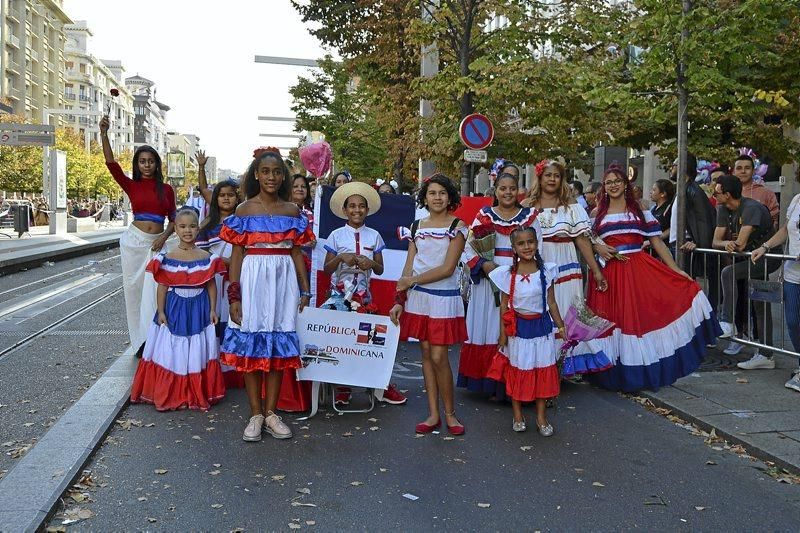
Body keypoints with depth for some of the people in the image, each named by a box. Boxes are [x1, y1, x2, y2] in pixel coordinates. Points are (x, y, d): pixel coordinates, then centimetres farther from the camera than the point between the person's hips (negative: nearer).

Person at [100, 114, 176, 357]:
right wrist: (104, 133, -20)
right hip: (133, 240, 0)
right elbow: (110, 162, -9)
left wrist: (165, 236, -9)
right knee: (134, 289, 5)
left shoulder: (166, 189, 6)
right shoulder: (131, 186, 4)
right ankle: (140, 341, 15)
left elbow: (173, 219, 10)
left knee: (151, 290, -9)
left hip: (155, 243, 0)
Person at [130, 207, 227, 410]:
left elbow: (211, 285, 2)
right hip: (175, 309, -1)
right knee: (172, 352, 3)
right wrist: (161, 312, -5)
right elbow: (162, 287, -1)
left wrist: (212, 310, -2)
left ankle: (199, 394, 18)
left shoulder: (207, 258, -1)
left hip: (199, 310, 1)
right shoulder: (168, 259, -4)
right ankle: (170, 395, 16)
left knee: (198, 352, 5)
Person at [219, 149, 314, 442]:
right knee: (250, 346, 1)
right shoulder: (244, 210, 2)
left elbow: (297, 253, 11)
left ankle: (271, 412, 15)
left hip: (284, 280, 2)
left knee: (278, 346, 5)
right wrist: (234, 295, -7)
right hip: (253, 279, -2)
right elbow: (236, 254, 0)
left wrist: (305, 290, 7)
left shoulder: (292, 211, 8)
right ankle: (255, 414, 11)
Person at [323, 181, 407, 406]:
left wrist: (371, 263, -14)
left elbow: (380, 270, 8)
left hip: (364, 295, 1)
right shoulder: (336, 235, 0)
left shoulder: (374, 236, 6)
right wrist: (341, 258, -17)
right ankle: (342, 388, 11)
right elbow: (327, 269, 0)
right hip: (340, 294, -1)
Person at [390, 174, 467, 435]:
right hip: (418, 297, 4)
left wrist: (412, 280, -8)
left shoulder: (457, 226, -3)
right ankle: (433, 414, 14)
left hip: (444, 298, -4)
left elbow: (447, 269, -10)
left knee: (438, 356, -6)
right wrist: (400, 301, 1)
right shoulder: (416, 227, 10)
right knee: (426, 354, 7)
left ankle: (449, 413, 10)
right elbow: (409, 267, 8)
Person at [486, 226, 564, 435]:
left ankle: (541, 416, 20)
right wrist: (503, 333, -2)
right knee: (517, 370, 9)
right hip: (518, 327, -1)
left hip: (541, 325, 1)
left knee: (543, 370, 7)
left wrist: (561, 326, 4)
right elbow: (504, 305, -1)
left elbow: (551, 302, 4)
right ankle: (518, 415, 24)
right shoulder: (508, 274, -7)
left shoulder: (547, 271, -3)